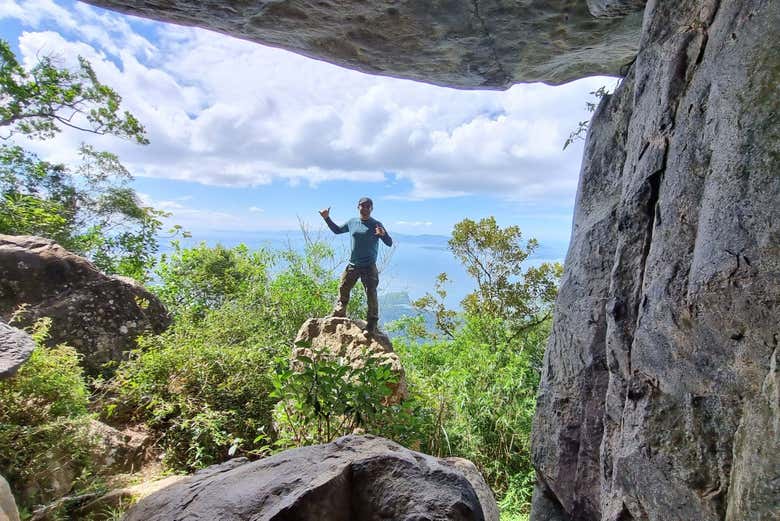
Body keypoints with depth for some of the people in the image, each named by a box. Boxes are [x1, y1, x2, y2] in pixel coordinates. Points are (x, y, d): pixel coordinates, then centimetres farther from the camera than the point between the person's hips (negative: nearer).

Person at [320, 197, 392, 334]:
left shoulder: (376, 225, -7)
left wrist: (383, 234, -32)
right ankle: (339, 313, 36)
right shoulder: (352, 222, 6)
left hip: (369, 266, -5)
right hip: (352, 265, 5)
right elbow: (337, 230, 22)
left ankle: (372, 324, 4)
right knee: (343, 288, 15)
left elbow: (389, 243, -11)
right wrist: (327, 218, 13)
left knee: (371, 294, -7)